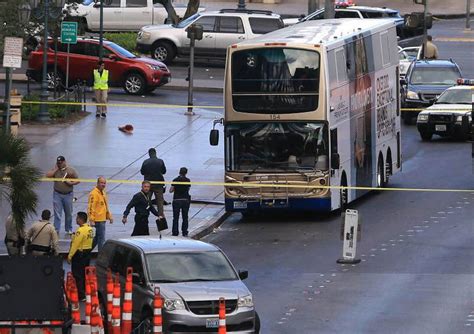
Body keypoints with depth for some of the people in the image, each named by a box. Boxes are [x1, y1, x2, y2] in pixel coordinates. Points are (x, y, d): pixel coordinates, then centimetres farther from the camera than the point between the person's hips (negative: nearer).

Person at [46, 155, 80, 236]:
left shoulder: (71, 170, 0)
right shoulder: (55, 170, 4)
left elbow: (78, 181, 3)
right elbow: (47, 175, -11)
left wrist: (71, 183, -15)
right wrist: (56, 169, -10)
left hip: (68, 195, 0)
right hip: (57, 194, 0)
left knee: (69, 213, 9)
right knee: (57, 213, -4)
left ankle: (69, 229, 22)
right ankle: (56, 230, -3)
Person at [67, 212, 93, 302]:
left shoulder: (80, 230, -22)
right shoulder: (90, 229, 6)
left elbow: (75, 244, -22)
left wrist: (70, 256, -18)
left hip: (79, 254, -9)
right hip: (87, 253, 9)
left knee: (77, 275, -3)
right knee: (85, 274, 17)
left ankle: (81, 295, -4)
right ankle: (86, 292, 23)